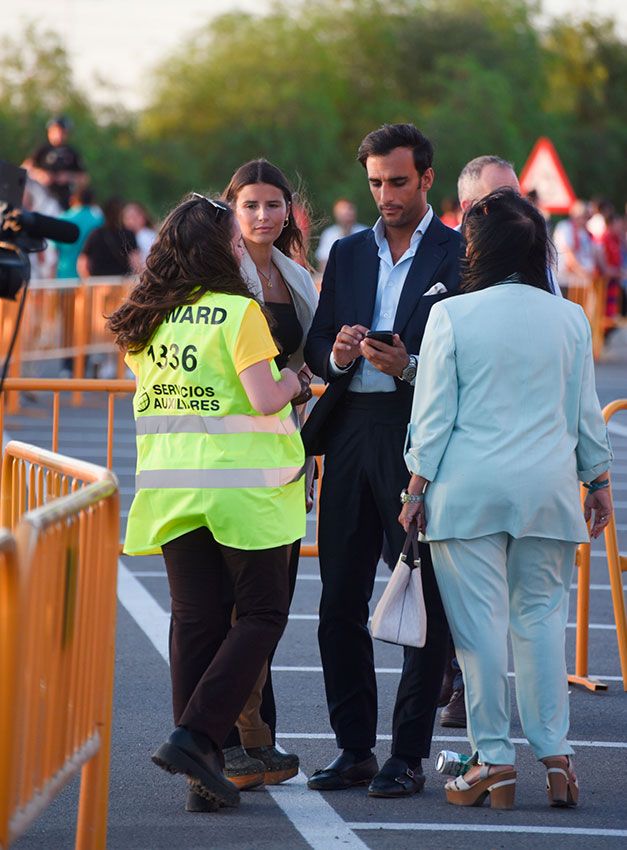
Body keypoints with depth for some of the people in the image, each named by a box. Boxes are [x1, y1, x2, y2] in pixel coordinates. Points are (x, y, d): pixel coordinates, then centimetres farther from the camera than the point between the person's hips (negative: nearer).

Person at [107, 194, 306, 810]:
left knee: (196, 619, 7)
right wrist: (296, 377, 3)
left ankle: (203, 769, 6)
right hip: (238, 483, -6)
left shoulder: (149, 318, 8)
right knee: (262, 613, 4)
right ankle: (195, 736, -11)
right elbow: (263, 399, -17)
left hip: (170, 483, 6)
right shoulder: (238, 311, -11)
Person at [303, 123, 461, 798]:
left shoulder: (460, 255, 0)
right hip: (351, 433, 5)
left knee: (423, 602, -2)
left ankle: (409, 754, 3)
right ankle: (354, 748, 14)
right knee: (340, 602, 5)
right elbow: (315, 350, 15)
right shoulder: (348, 254, 17)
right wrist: (336, 355, -7)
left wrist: (410, 366, -20)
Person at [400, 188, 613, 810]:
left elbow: (434, 413, -3)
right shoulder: (569, 318, 4)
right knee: (541, 617, 9)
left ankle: (493, 759, 3)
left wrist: (418, 486, 5)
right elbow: (585, 411, 10)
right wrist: (597, 480, 20)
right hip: (548, 485, 3)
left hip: (469, 487, -3)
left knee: (479, 621, 1)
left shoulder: (452, 316, -4)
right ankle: (554, 754, 5)